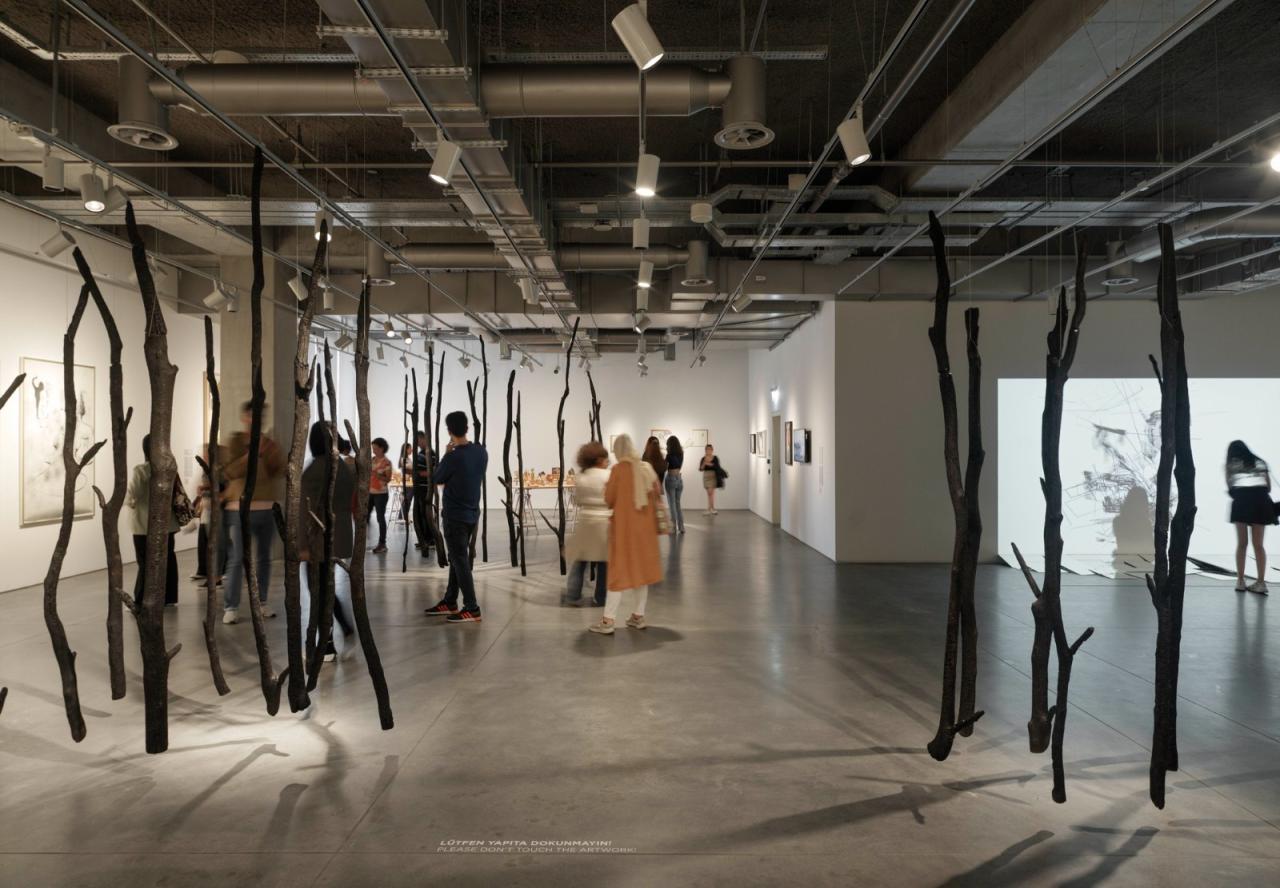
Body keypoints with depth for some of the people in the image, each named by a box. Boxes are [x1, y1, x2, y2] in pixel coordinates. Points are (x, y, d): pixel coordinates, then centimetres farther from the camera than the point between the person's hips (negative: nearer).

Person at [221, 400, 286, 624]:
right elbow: (229, 472, -15)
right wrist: (252, 453, -22)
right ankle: (231, 607, 1)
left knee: (263, 559, 11)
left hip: (266, 509, 4)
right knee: (236, 559, -4)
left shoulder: (269, 442, 10)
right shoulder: (235, 442, -2)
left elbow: (281, 472, 4)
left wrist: (274, 454, -13)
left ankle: (261, 602, 21)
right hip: (240, 509, -4)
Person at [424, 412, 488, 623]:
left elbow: (437, 480, -4)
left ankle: (472, 609, -2)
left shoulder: (452, 457, -20)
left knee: (460, 561, -2)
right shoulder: (481, 452, 1)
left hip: (455, 516, -7)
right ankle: (449, 602, 26)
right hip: (472, 514, 7)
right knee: (457, 557, 17)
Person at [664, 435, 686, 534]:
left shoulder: (670, 455, -12)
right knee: (678, 503, 14)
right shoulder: (681, 454, 5)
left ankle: (674, 527, 0)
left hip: (671, 479, -6)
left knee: (672, 504, 1)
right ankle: (681, 527, 12)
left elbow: (665, 467, -10)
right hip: (679, 479, 6)